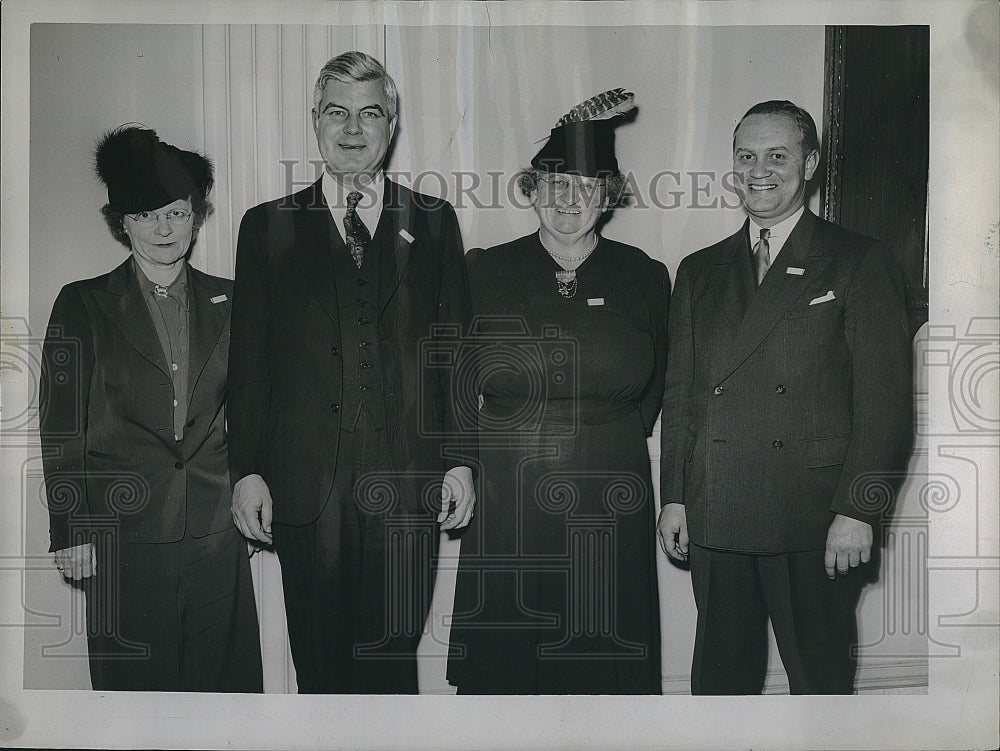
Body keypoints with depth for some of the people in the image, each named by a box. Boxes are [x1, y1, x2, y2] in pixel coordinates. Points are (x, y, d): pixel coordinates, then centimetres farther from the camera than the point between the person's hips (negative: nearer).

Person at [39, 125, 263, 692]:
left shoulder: (228, 302, 10)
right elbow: (61, 427, 1)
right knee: (135, 685, 5)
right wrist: (70, 533, -4)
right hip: (122, 538, -2)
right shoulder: (84, 305, 3)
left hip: (217, 534, 2)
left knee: (225, 680, 7)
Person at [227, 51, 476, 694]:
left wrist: (460, 460, 0)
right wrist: (246, 471, -2)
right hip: (305, 485, 1)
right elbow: (248, 359, 5)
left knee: (394, 662, 4)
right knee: (320, 666, 8)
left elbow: (458, 349, 7)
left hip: (408, 485, 0)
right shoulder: (268, 226, 9)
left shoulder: (434, 222, 9)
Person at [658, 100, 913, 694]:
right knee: (720, 677, 11)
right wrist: (674, 497, 7)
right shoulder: (700, 271, 14)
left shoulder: (861, 264, 1)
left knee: (821, 679, 6)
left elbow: (885, 401, -4)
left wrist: (858, 510, -11)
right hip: (714, 521, 4)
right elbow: (681, 394, 14)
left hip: (818, 524, -3)